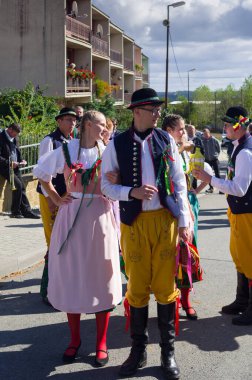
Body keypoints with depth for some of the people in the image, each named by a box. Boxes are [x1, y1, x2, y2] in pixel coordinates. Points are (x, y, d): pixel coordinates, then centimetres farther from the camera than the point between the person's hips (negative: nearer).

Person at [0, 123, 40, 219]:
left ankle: (26, 211, 9)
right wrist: (9, 163, -25)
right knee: (18, 185, -18)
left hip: (15, 167, 8)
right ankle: (15, 212, -7)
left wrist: (21, 160, 4)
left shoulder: (13, 139, 12)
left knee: (22, 187, 3)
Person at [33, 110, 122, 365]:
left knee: (100, 277, 3)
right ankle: (74, 339, 22)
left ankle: (101, 343, 14)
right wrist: (56, 198, 6)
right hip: (71, 217, 0)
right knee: (70, 277, 6)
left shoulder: (108, 152, 1)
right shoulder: (65, 150, 0)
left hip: (100, 217, 0)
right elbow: (41, 173, 14)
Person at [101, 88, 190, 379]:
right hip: (134, 222, -1)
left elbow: (179, 183, 5)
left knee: (165, 286, 5)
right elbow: (106, 185, 0)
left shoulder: (166, 140, 3)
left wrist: (184, 221, 1)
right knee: (137, 287, 7)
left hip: (165, 219, 1)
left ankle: (168, 352, 22)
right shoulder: (117, 144, -2)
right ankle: (138, 350, 25)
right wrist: (132, 192, -17)